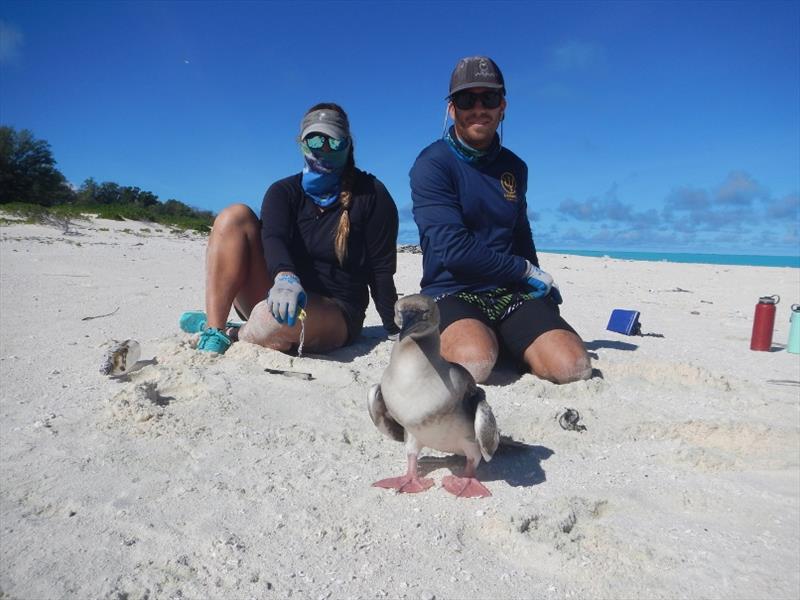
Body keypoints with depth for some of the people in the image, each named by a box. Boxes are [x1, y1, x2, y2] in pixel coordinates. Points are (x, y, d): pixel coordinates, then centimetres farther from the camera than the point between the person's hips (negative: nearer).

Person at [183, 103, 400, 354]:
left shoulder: (370, 194, -3)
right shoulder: (283, 192, 4)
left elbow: (382, 270, -4)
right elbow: (273, 238, -17)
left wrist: (395, 332, -9)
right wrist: (285, 278, -39)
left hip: (336, 313, -3)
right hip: (279, 295, 4)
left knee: (272, 317, -39)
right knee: (235, 216, -15)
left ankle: (234, 336, -3)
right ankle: (213, 334, -21)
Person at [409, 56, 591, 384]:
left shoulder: (514, 167, 14)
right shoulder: (432, 164, -6)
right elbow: (453, 249, -16)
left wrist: (541, 284, 13)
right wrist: (527, 270, -5)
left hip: (512, 294, 5)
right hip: (452, 293, -4)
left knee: (573, 367, -20)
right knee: (475, 362, -36)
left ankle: (503, 344, 9)